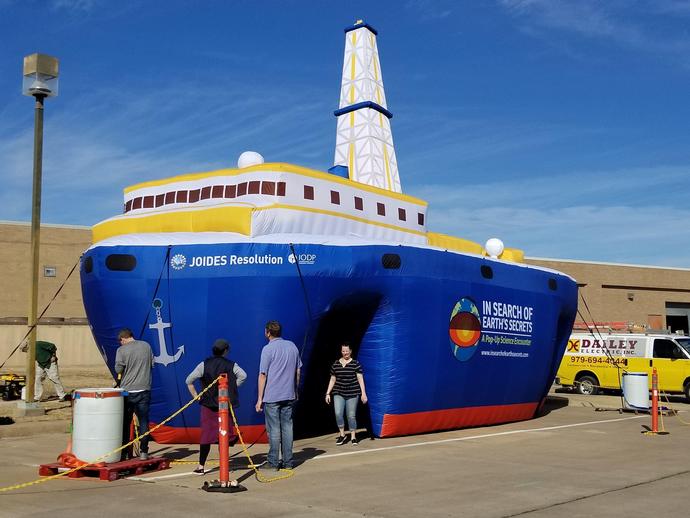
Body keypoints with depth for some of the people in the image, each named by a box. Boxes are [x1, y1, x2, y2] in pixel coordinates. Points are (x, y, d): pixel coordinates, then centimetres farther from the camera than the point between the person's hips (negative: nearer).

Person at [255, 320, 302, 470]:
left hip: (271, 396, -5)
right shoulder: (292, 346, 8)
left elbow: (263, 375, -10)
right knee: (287, 427, 8)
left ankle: (273, 462, 4)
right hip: (289, 396, 5)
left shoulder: (268, 349, -9)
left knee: (274, 429, 0)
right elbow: (298, 371, 13)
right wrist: (295, 391, 23)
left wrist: (260, 398, -6)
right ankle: (287, 462, 12)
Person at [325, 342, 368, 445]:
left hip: (352, 394, -2)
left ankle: (353, 437, 16)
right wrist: (328, 393, 10)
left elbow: (360, 379, -3)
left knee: (351, 416, 1)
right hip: (338, 394, 2)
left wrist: (363, 393, -8)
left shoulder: (355, 364, -1)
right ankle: (342, 435, 6)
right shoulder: (335, 364, 7)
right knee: (338, 413, -13)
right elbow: (332, 380, 13)